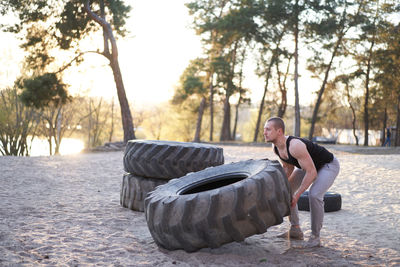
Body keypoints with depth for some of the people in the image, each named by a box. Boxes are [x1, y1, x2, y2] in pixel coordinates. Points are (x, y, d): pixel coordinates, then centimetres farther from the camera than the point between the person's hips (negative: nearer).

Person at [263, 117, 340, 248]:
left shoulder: (295, 146, -39)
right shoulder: (276, 147, -12)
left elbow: (311, 172, -34)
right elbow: (288, 167, 4)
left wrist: (297, 195, -30)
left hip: (329, 165, -9)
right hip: (309, 164, 9)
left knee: (314, 194, -29)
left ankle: (315, 237, -13)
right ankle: (295, 230, 16)